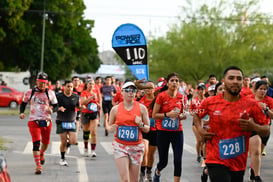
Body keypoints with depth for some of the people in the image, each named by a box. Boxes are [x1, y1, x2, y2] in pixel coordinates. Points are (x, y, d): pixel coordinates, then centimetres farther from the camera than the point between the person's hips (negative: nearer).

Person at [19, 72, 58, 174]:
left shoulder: (50, 93, 4)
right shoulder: (30, 93, 2)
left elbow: (56, 106, 8)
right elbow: (23, 103, 14)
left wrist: (51, 109, -16)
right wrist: (21, 112, -5)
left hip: (46, 121, 2)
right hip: (34, 121, -2)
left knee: (46, 142, 15)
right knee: (36, 142, -15)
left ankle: (41, 154, 50)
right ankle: (38, 166, -16)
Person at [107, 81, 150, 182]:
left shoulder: (142, 108, 2)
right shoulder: (115, 109, 2)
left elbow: (147, 129, 7)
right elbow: (109, 126, 12)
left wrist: (140, 124, -14)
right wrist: (111, 128, -11)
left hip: (136, 147, 1)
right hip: (120, 146, -1)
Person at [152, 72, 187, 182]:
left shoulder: (181, 97, 4)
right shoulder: (161, 96, -8)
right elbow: (154, 115, -7)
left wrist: (183, 115, -4)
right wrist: (167, 114, -20)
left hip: (177, 132, 3)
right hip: (163, 132, -3)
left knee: (178, 161, -7)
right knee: (163, 161, 8)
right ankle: (157, 172, 42)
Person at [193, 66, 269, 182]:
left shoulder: (251, 105, -1)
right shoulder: (210, 102, 0)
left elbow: (266, 131, 3)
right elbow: (196, 115, 20)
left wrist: (254, 127, -17)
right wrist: (200, 129, 2)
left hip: (239, 164, 2)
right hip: (216, 161, -2)